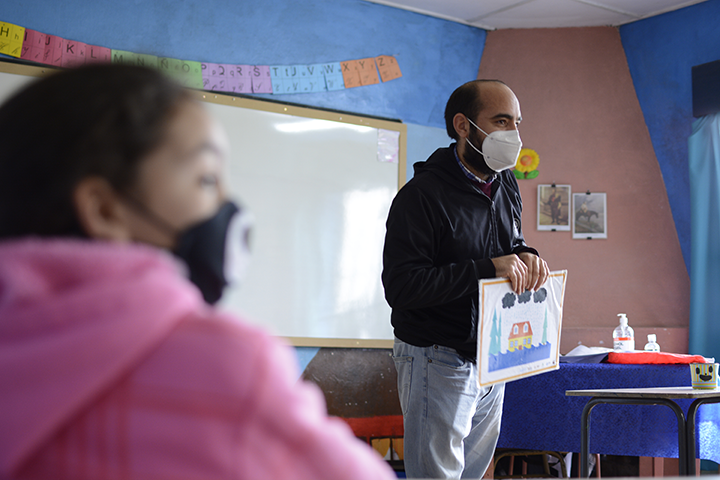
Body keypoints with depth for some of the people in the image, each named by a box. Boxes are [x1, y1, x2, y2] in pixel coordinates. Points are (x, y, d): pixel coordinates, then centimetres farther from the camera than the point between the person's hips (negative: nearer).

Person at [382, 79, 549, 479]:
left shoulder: (505, 186, 8)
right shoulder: (422, 195, -17)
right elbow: (401, 286, -24)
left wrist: (524, 255, -4)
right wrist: (486, 268, -27)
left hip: (493, 362, 8)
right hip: (439, 363, -8)